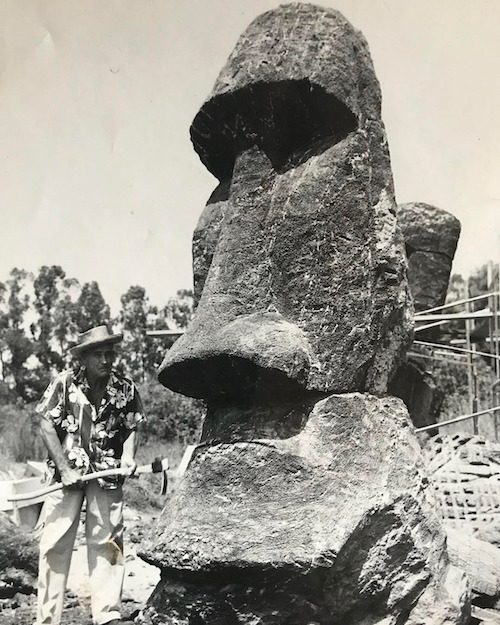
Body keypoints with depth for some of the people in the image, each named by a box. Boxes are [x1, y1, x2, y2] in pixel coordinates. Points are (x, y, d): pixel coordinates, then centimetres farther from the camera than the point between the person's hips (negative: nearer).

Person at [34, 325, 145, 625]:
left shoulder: (125, 388, -1)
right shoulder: (65, 382, -7)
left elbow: (131, 428, 7)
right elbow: (47, 426, -5)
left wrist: (128, 456, -12)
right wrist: (65, 470, -11)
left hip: (108, 475, 1)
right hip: (68, 471, -1)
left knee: (107, 542, 1)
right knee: (55, 543, -1)